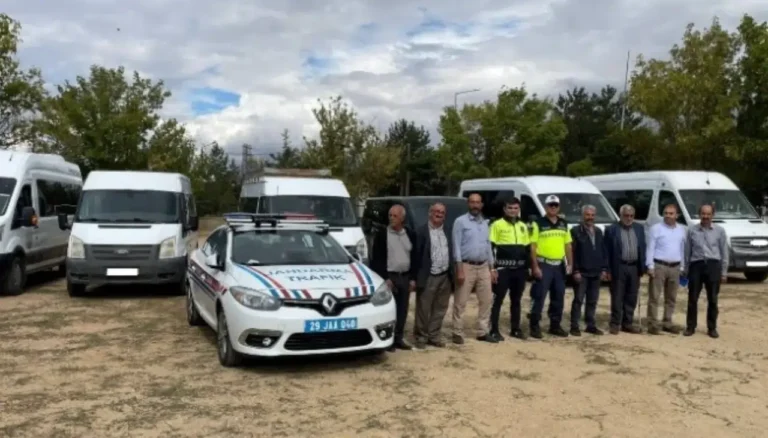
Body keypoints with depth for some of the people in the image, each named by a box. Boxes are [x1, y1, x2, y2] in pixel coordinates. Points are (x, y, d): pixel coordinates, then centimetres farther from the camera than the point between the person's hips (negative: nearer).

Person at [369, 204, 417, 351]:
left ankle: (398, 339, 18)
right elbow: (376, 259, -6)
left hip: (405, 277, 4)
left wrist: (413, 278, 4)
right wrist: (385, 278, -12)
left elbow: (414, 258, 11)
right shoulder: (381, 235, -4)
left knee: (402, 310, 8)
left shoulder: (410, 235, 9)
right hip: (389, 277, -4)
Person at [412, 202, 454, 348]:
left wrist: (452, 274, 6)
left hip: (445, 277, 6)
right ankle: (421, 336, 15)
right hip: (428, 277, -6)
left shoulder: (447, 232, 13)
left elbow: (450, 254, 13)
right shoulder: (421, 231, -5)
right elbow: (416, 255, -9)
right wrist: (415, 277, -13)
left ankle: (433, 336, 22)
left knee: (440, 309, 12)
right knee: (423, 309, 3)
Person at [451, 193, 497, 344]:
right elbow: (457, 246, -10)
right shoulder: (460, 221, -6)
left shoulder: (485, 223, 13)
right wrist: (459, 269, -15)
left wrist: (492, 268, 13)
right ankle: (458, 333, 8)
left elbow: (488, 246, 16)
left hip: (483, 267, 6)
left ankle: (482, 332, 18)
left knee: (486, 300, 8)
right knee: (460, 302, -1)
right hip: (467, 266, -6)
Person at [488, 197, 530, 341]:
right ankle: (494, 330, 3)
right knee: (498, 299, -2)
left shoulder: (523, 226, 14)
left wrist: (527, 267, 13)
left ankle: (515, 329, 22)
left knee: (516, 300, 13)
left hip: (519, 268, 6)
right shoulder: (497, 225, -4)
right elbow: (491, 247, -8)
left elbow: (527, 248, 18)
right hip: (503, 268, -6)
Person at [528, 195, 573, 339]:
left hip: (559, 265, 6)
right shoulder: (538, 224, -4)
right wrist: (535, 267, -14)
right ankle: (534, 326, 2)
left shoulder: (564, 224, 13)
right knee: (539, 297, -6)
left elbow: (568, 245, 16)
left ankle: (555, 325, 22)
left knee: (558, 297, 11)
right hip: (543, 265, -6)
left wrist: (570, 264, 8)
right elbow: (533, 246, -8)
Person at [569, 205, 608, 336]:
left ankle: (591, 325, 18)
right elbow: (572, 252, -9)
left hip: (596, 273, 5)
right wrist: (576, 271, -14)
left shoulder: (598, 232, 15)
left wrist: (604, 269, 6)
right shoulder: (575, 231, -3)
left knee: (592, 301, 10)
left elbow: (604, 251, 15)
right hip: (581, 272, -5)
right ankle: (574, 326, 2)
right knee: (578, 300, -3)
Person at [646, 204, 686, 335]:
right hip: (659, 266, -5)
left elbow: (683, 249, 14)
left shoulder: (682, 230, 11)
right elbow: (650, 248, -6)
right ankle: (653, 324, 0)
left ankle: (667, 323, 21)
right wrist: (650, 266, -12)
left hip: (675, 267, 5)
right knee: (654, 297, -4)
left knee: (671, 298, 12)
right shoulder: (656, 228, -4)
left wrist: (682, 267, 11)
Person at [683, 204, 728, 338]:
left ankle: (712, 328, 17)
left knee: (712, 299, 6)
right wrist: (686, 269, 8)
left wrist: (724, 272, 3)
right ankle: (691, 327, 12)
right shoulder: (692, 230, 4)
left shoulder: (719, 230, 4)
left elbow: (724, 252, 6)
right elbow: (688, 251, 8)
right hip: (696, 265, 0)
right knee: (692, 298, 3)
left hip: (713, 265, 0)